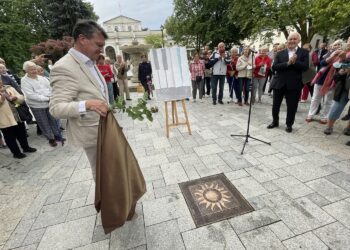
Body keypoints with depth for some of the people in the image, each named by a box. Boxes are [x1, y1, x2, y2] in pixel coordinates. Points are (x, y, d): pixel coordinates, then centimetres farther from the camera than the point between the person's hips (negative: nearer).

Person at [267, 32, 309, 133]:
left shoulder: (304, 52, 3)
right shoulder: (280, 53, 6)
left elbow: (305, 67, -9)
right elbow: (274, 67, -8)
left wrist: (294, 62, -19)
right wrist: (287, 63, -19)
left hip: (294, 84, -1)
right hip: (279, 83, 2)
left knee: (292, 106, 6)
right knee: (275, 105, 11)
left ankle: (289, 124, 23)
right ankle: (275, 121, 30)